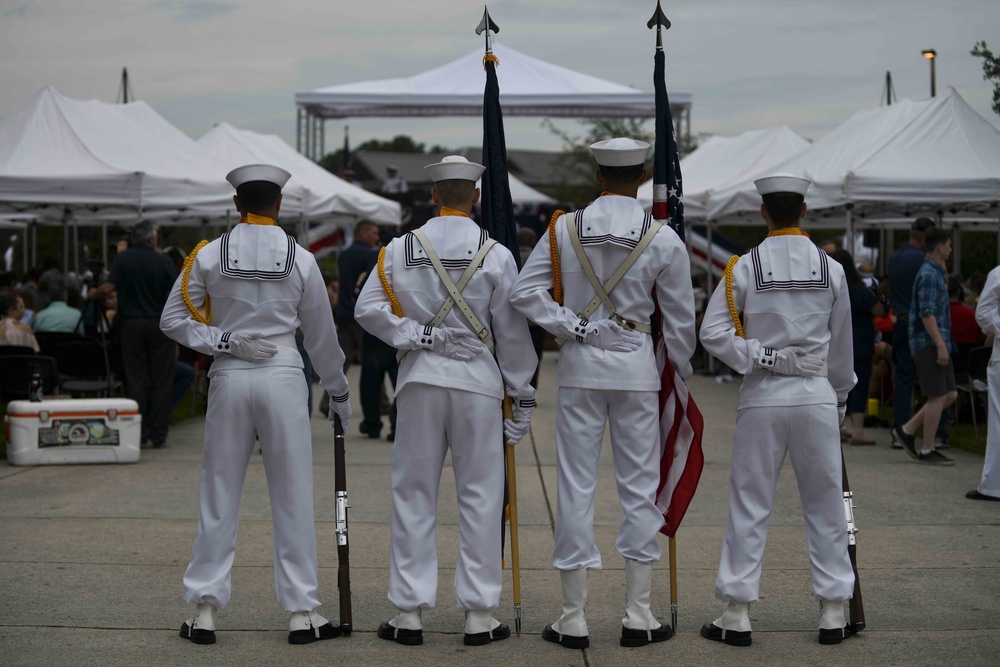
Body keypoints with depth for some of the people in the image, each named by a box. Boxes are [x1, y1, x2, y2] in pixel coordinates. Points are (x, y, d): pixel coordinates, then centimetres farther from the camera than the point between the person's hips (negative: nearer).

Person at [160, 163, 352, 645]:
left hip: (229, 377, 1)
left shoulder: (209, 256, 1)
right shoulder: (300, 259, 0)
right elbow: (321, 335, 8)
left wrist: (223, 341, -1)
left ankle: (204, 611, 10)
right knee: (292, 496, 4)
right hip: (283, 376, -1)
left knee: (219, 495, 8)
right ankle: (302, 613, 8)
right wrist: (339, 394, 18)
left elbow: (174, 319, 1)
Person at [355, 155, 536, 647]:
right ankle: (479, 615, 6)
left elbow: (368, 307, -7)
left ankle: (408, 612, 9)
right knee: (480, 497, 5)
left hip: (420, 379, 1)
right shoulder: (496, 255, -3)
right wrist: (523, 395, 6)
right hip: (477, 381, -1)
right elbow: (511, 331, 0)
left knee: (414, 495, 7)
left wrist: (414, 335, -4)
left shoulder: (400, 250, 1)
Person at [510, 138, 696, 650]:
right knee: (639, 487, 7)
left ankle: (573, 619, 8)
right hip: (636, 366, -1)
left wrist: (572, 325, -4)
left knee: (576, 487, 4)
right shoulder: (663, 238, -4)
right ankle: (638, 616, 9)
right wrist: (682, 372, 14)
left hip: (580, 365, 1)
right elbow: (680, 318, 2)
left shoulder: (566, 228, -2)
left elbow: (524, 291, -8)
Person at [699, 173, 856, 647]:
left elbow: (714, 333, -10)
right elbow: (841, 344, 10)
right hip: (817, 395, 1)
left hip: (762, 397, -1)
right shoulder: (831, 270, 1)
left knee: (749, 505, 4)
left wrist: (759, 356, -4)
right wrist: (840, 396, 21)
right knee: (825, 505, 9)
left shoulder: (744, 269, -4)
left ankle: (737, 613, 6)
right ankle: (834, 612, 13)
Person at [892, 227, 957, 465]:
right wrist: (940, 345, -23)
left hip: (937, 344, 10)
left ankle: (906, 430, 14)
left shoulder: (935, 273, 19)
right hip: (929, 344, -10)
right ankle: (927, 450, 0)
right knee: (938, 396, -6)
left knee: (950, 394, 9)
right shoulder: (929, 274, -13)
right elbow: (926, 314, -21)